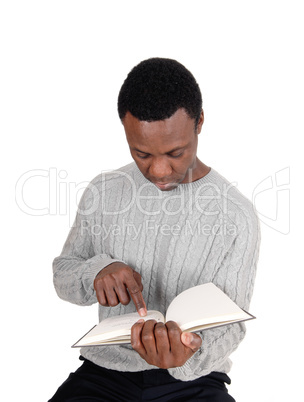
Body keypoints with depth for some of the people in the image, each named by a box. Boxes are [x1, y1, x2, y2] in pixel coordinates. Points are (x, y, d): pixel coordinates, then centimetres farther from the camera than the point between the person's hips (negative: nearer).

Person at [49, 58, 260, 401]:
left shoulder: (237, 217, -7)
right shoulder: (103, 191, 3)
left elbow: (230, 322, -6)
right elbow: (62, 274, 11)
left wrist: (191, 352, -29)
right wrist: (97, 270, -13)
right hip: (105, 370, 3)